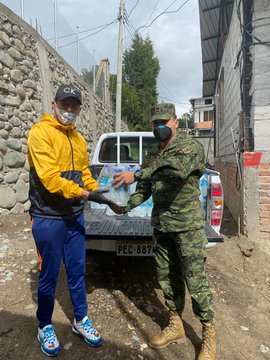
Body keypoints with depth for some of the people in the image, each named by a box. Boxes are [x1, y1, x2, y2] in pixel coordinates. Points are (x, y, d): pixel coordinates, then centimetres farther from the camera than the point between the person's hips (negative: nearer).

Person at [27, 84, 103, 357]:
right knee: (49, 275, 9)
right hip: (48, 218, -6)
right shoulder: (40, 132, -9)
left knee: (77, 271, 16)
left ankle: (80, 320, 35)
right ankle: (45, 327, 32)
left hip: (75, 216, 6)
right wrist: (76, 191, -31)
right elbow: (47, 174, -21)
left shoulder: (79, 139, 13)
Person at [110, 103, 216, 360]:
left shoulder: (191, 147, -8)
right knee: (167, 277, 15)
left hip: (187, 225, -6)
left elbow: (178, 168, -30)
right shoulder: (152, 156, 13)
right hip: (160, 225, 6)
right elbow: (144, 190, 11)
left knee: (195, 280, 3)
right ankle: (175, 326, 35)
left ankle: (208, 335, 25)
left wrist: (137, 174, -33)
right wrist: (125, 206, -6)